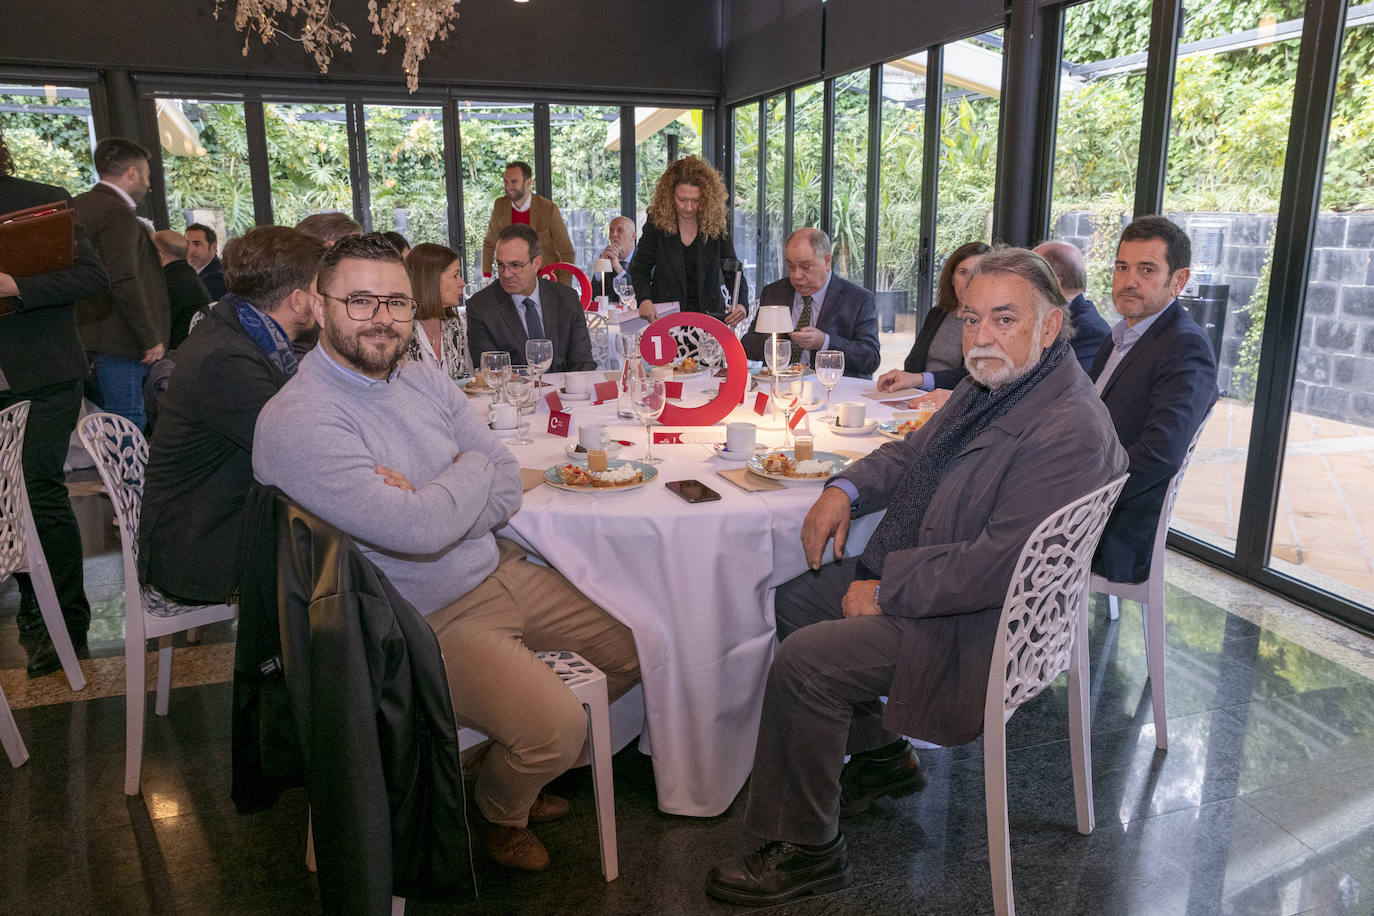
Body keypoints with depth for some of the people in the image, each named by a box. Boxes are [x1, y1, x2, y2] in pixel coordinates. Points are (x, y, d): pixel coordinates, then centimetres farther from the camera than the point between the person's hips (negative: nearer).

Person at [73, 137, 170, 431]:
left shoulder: (78, 205, 15)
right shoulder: (118, 214, -14)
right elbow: (124, 283, -21)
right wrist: (151, 338, -17)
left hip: (85, 332, 10)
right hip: (118, 340, -10)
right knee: (128, 421, -6)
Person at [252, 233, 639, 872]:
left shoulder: (425, 382, 5)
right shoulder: (297, 422, -19)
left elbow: (506, 490, 0)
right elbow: (418, 531, -29)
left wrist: (425, 508, -18)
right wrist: (472, 467, -9)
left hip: (502, 572, 8)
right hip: (427, 619, -8)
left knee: (640, 645, 10)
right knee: (555, 727, -23)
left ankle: (528, 765, 32)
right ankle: (502, 812, 15)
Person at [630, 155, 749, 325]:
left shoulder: (717, 222, 0)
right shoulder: (657, 222, 0)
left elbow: (732, 271, 3)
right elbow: (640, 269, 8)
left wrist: (741, 304, -15)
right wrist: (644, 299, -11)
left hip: (710, 312, 1)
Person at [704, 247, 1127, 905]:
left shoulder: (1069, 431, -26)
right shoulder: (990, 386, 5)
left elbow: (996, 563, -29)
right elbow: (914, 453, 16)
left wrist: (885, 593, -20)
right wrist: (846, 489, -3)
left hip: (974, 626, -10)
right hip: (918, 573, 10)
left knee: (803, 661, -19)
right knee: (795, 599, 14)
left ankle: (807, 850, 2)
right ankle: (880, 756, 27)